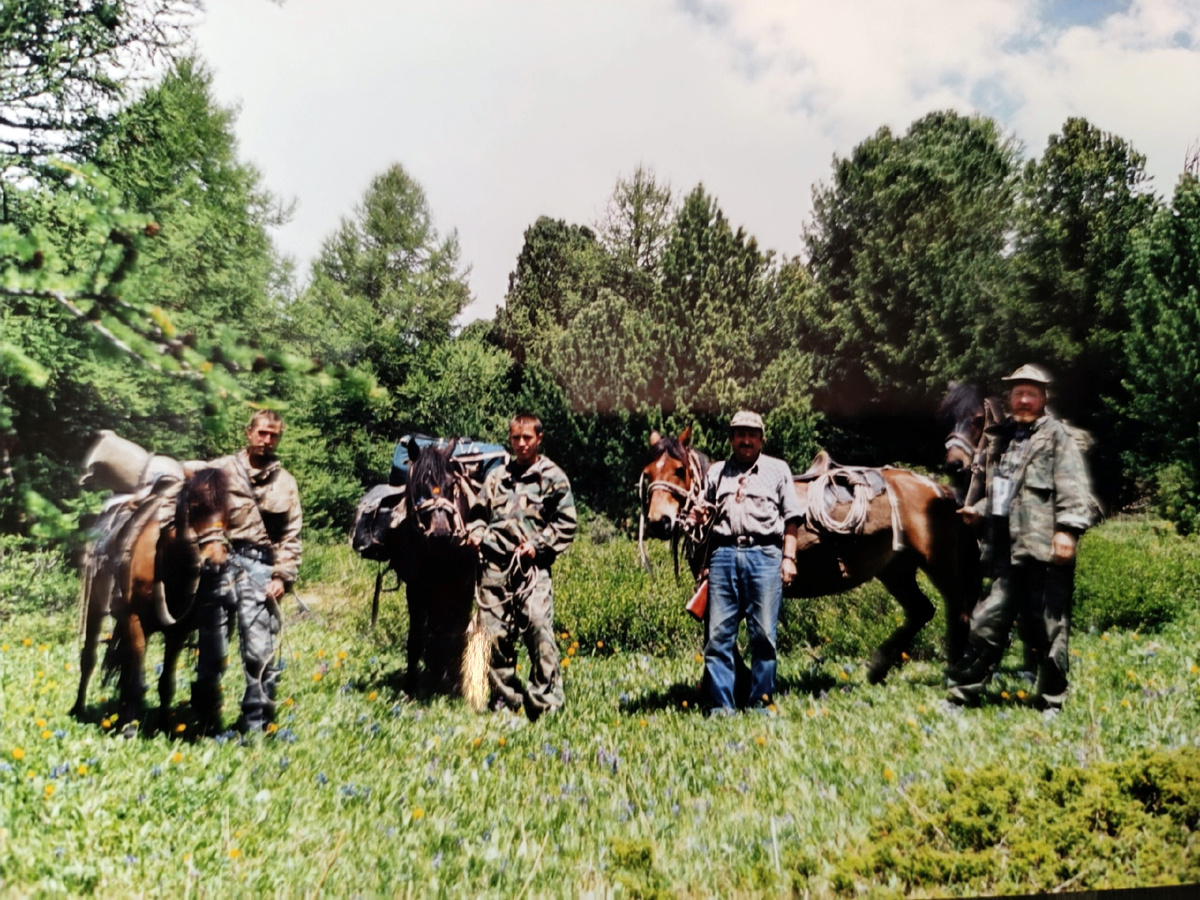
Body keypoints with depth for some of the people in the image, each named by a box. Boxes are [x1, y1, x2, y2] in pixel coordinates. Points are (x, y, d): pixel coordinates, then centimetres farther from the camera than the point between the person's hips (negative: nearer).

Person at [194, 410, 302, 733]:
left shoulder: (285, 482, 13)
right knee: (211, 649, 6)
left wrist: (282, 576, 0)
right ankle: (207, 723, 20)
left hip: (258, 568, 0)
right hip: (219, 563, 0)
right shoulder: (221, 469, 9)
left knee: (259, 651, -5)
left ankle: (256, 725, 4)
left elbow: (291, 536, 10)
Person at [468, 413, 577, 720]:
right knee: (495, 632, 5)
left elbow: (566, 524, 1)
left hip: (532, 565, -4)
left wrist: (538, 545, -9)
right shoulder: (497, 475, 17)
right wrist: (476, 531, 5)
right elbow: (480, 512, 26)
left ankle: (545, 700, -6)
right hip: (495, 564, 4)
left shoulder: (553, 477, 5)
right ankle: (505, 695, 20)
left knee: (539, 627, -14)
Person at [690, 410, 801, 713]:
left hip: (764, 554, -2)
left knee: (764, 635, -1)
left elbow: (791, 518, 8)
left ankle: (761, 702, 10)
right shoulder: (716, 472, 20)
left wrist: (789, 557, -1)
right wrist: (699, 516, 2)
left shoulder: (778, 469, 14)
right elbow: (707, 513, 26)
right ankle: (720, 706, 5)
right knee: (718, 634, -1)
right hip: (723, 554, 2)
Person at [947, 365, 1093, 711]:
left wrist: (1067, 529, -20)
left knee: (1048, 628, 2)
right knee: (987, 623, 9)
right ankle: (963, 692, 17)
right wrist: (979, 511, 11)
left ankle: (1051, 701, 17)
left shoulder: (1057, 436, 0)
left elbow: (1073, 489, -11)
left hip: (1045, 551, -6)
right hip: (1007, 552, 6)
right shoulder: (1000, 439, 19)